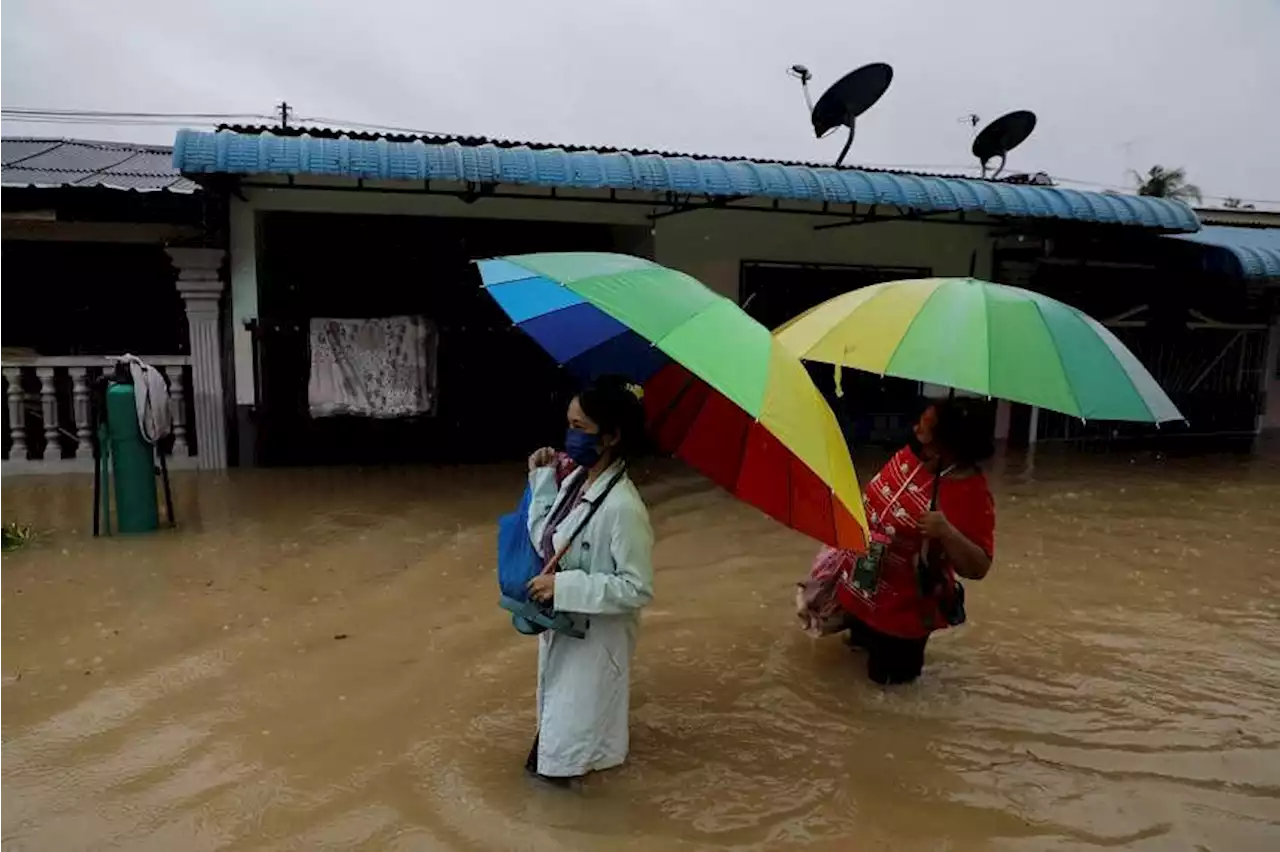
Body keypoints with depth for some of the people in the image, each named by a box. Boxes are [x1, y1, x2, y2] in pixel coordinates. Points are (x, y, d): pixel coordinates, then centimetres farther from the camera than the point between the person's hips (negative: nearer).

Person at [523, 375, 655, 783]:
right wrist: (543, 481, -5)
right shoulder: (574, 480, -6)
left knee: (573, 729, 12)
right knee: (557, 710, 29)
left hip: (595, 636, -8)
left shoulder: (622, 507, -31)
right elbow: (544, 542, 2)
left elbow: (637, 589, -26)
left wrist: (565, 586, -28)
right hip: (561, 625, 8)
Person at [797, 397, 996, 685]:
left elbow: (978, 568, -28)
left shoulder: (972, 495, -28)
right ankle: (868, 632, 46)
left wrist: (947, 533, -43)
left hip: (905, 604, -6)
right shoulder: (912, 454, -9)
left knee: (887, 672, 7)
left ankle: (905, 642, 35)